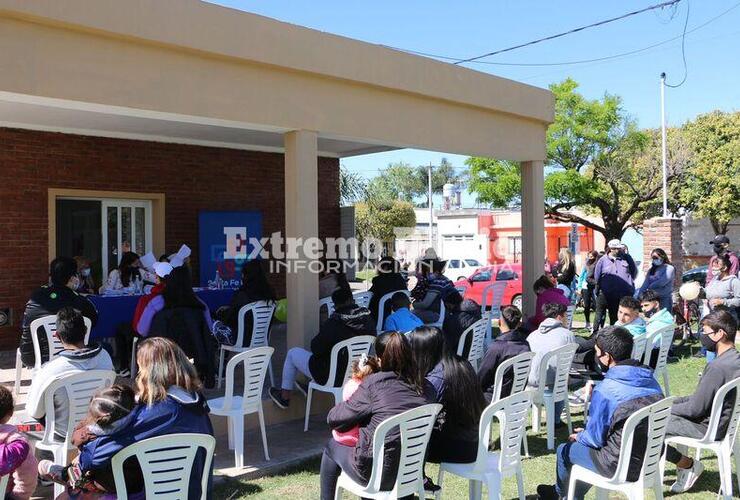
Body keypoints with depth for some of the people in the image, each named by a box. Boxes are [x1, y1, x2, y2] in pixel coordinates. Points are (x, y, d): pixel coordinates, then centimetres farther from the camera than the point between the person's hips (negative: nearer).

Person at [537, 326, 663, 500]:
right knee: (584, 441, 28)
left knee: (565, 450, 17)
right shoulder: (651, 380, -2)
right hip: (652, 459, 7)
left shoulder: (604, 390, -24)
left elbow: (595, 439, -13)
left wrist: (579, 437, 10)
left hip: (621, 467, -6)